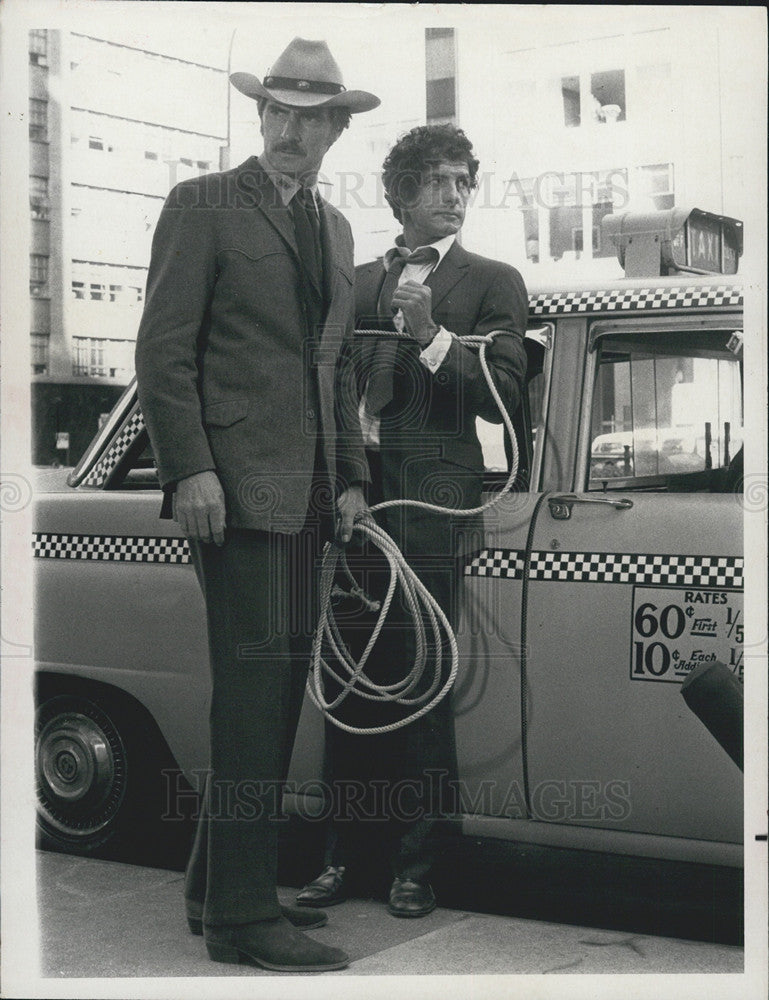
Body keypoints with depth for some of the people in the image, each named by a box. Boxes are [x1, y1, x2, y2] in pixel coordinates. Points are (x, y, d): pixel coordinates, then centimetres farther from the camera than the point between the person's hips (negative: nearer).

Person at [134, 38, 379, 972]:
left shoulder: (334, 228, 21)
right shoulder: (203, 206, 0)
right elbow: (163, 350, -6)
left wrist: (350, 474, 13)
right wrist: (189, 469, -15)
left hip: (305, 492, 7)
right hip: (236, 482, -7)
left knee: (277, 688, 8)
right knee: (254, 685, -10)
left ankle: (218, 884, 19)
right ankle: (242, 912, -4)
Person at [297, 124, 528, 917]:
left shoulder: (492, 283, 6)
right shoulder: (360, 282, 18)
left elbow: (504, 398, -3)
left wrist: (433, 336, -15)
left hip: (432, 510, -4)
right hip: (355, 502, 4)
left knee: (422, 691, 0)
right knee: (348, 686, 7)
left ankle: (416, 865, 11)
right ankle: (347, 854, 18)